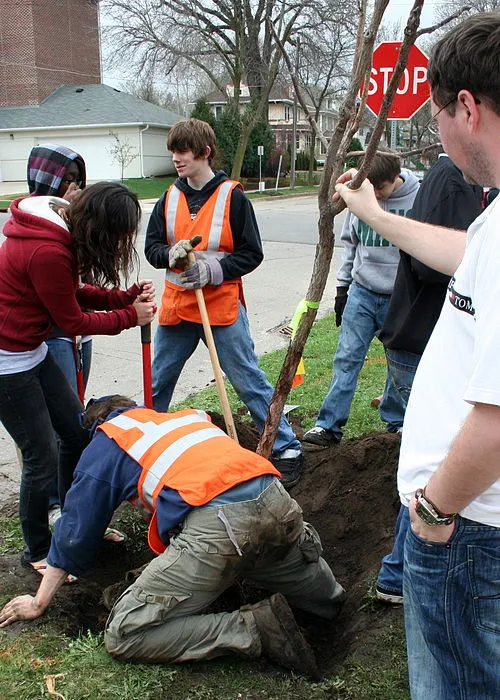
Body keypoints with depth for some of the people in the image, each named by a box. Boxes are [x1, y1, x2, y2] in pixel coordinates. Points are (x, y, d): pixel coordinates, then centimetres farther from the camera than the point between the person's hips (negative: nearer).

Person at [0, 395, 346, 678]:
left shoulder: (104, 443, 21)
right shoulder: (187, 415, 35)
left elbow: (74, 532, 22)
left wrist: (39, 603, 33)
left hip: (216, 522, -7)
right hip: (275, 498, 8)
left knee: (123, 636, 0)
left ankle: (252, 628, -8)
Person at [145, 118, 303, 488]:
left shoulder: (232, 196, -7)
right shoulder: (169, 198, 7)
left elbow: (252, 253, -7)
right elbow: (152, 246, 8)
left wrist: (212, 270, -20)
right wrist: (171, 254, -14)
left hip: (222, 306, -5)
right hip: (176, 305, 5)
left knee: (249, 381, 0)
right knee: (157, 382, 15)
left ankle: (287, 449, 11)